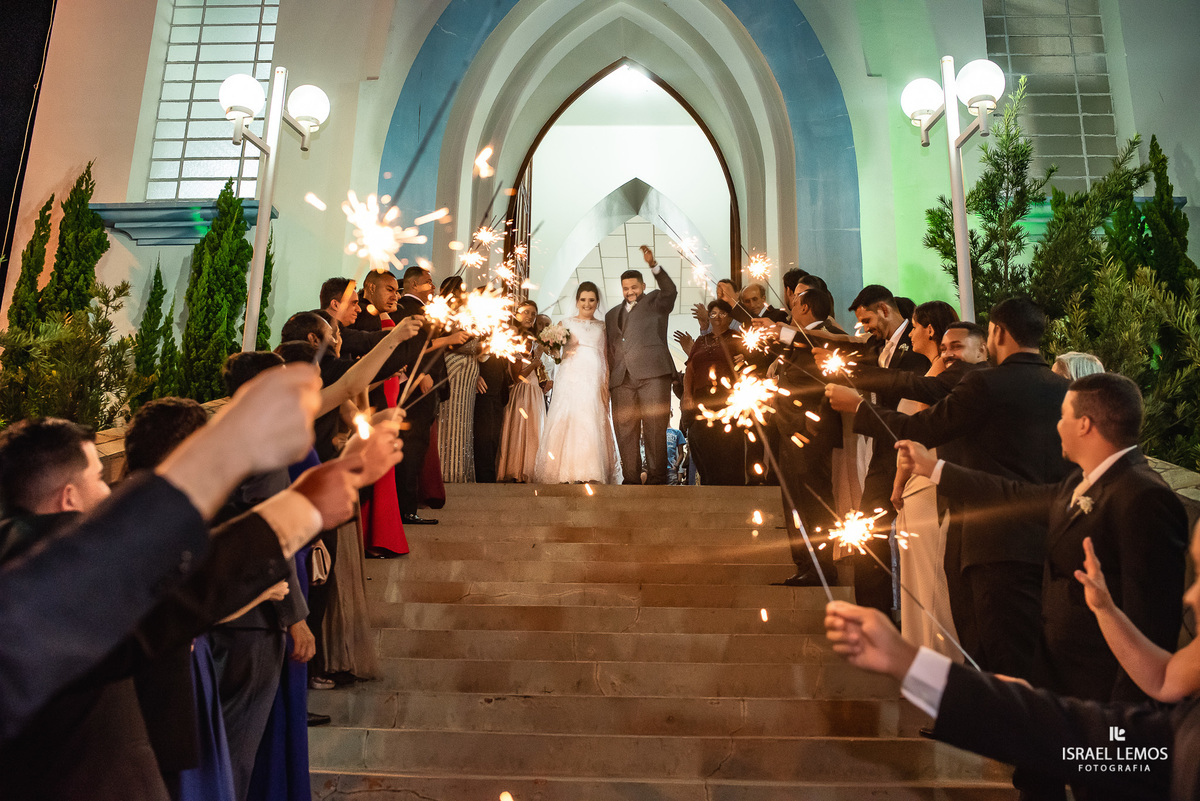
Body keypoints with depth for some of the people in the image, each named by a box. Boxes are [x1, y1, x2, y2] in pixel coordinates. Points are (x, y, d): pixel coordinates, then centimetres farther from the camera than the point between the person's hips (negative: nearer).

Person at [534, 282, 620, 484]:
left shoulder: (603, 327, 17)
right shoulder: (566, 324, 14)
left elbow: (606, 358, 13)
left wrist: (606, 385, 1)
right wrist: (568, 346, -12)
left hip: (595, 381, 1)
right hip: (571, 379, -1)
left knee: (592, 424, -8)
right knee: (567, 423, -11)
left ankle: (592, 474, -7)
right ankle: (565, 474, -10)